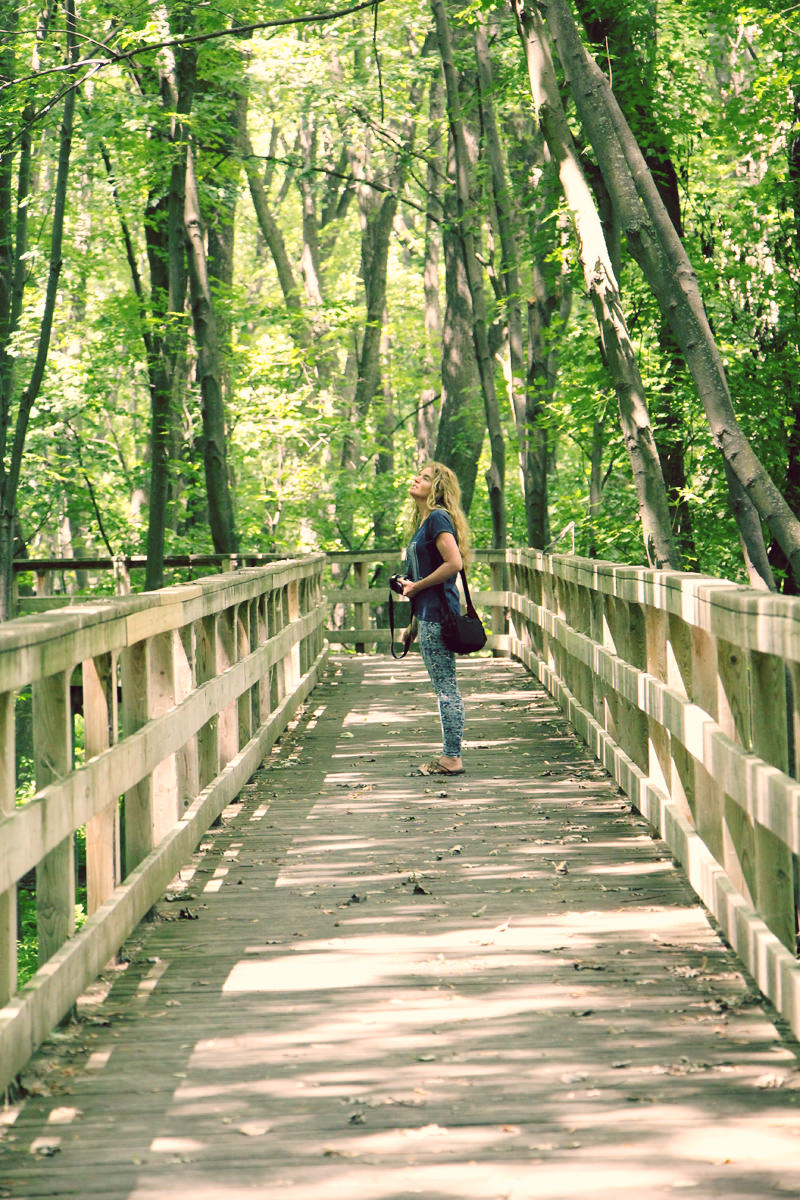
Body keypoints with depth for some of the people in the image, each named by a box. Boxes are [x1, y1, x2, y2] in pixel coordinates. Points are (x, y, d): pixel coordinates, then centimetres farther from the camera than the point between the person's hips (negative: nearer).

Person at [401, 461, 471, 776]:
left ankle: (452, 759, -3)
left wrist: (416, 586, -12)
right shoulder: (424, 521, 18)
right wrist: (414, 623, 23)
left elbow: (454, 563, -23)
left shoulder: (438, 518, -12)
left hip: (437, 613, -10)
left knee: (446, 687, -6)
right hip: (428, 613, 10)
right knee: (444, 687, 12)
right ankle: (449, 757, 16)